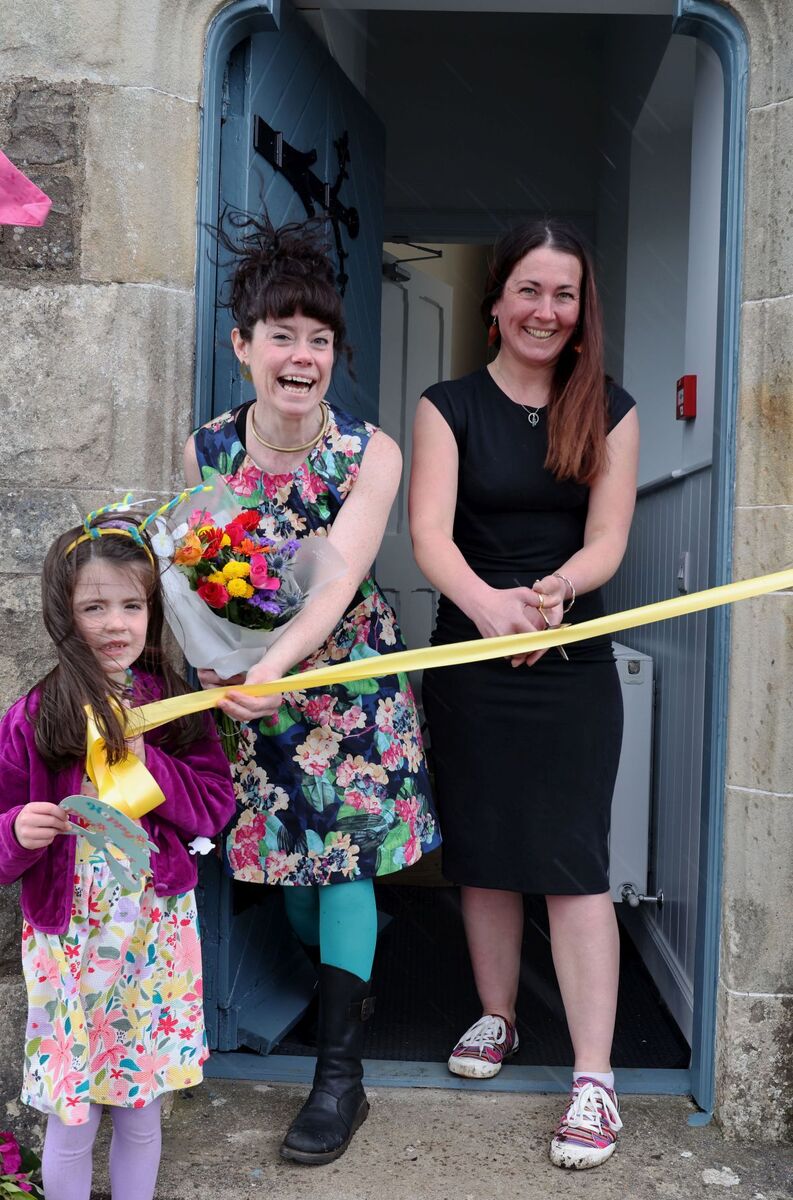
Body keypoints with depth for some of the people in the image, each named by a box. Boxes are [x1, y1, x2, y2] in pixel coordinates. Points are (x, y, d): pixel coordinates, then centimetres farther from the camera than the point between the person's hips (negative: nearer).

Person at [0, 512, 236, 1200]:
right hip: (68, 937, -1)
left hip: (159, 931, 2)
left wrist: (147, 764, -19)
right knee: (71, 1120, 11)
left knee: (142, 1111, 17)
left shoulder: (174, 705, -2)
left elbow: (216, 804, -6)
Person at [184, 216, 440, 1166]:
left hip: (345, 672, -2)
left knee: (344, 851, -1)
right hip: (246, 676, 3)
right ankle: (334, 979, 45)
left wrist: (273, 667, -43)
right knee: (281, 843, 13)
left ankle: (341, 1075, 9)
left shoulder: (370, 455, -17)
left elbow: (337, 583, -28)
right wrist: (218, 669, -11)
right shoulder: (205, 450, -10)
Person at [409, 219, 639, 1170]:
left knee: (574, 862, -3)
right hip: (469, 656, 1)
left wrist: (554, 590, -29)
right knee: (482, 851, 11)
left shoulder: (609, 412, 3)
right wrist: (487, 602, -35)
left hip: (573, 663, -1)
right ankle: (496, 1016, 32)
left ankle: (594, 1078, 6)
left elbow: (607, 539, -6)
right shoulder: (449, 407, 0)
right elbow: (430, 533, -13)